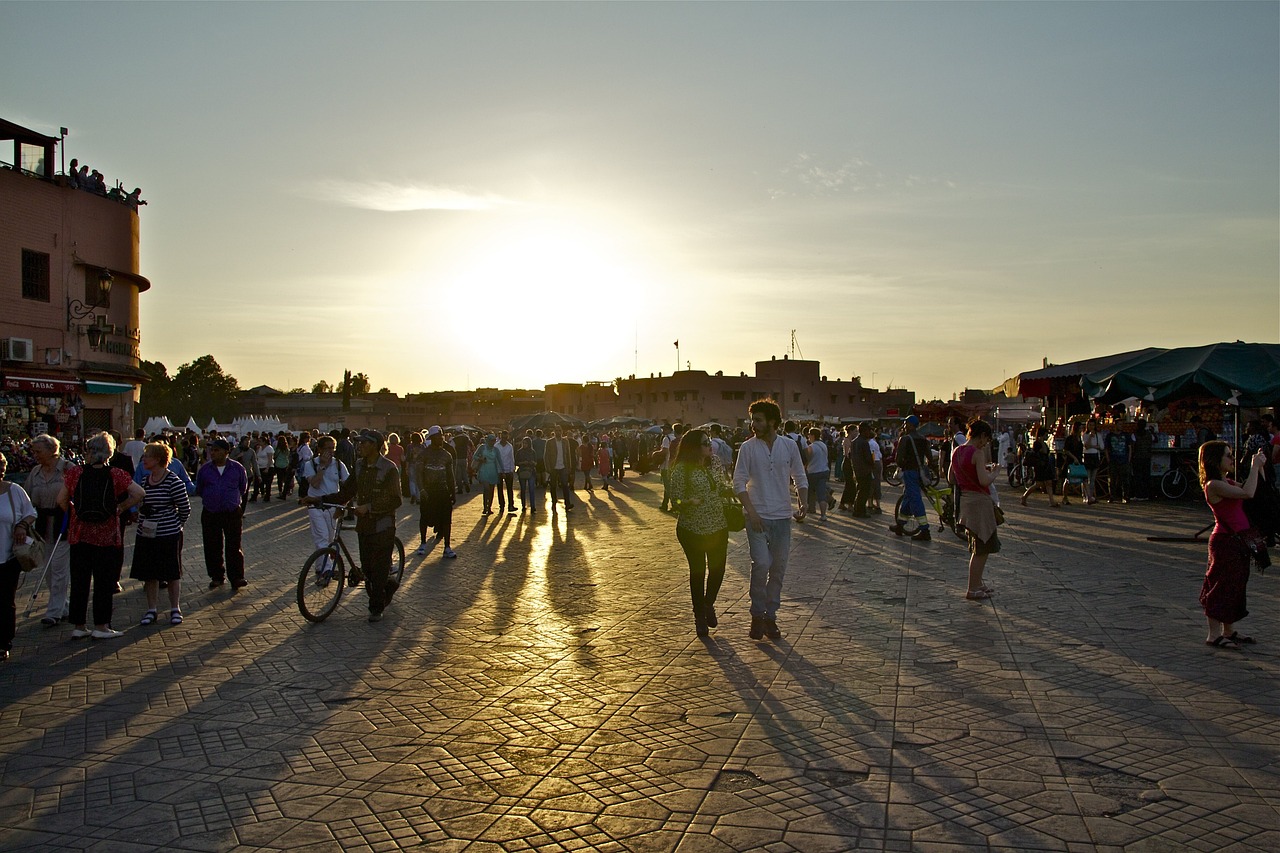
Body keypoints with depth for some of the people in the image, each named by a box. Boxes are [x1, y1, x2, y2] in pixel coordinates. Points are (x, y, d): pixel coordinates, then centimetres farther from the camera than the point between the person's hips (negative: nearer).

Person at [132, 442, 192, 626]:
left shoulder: (173, 481, -13)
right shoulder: (144, 480, 6)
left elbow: (185, 509, -8)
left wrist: (174, 525, 2)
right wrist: (142, 521, 9)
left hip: (169, 535, -6)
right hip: (146, 534, 6)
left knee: (172, 574, 6)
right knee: (149, 574, 10)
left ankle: (175, 609, 18)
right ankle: (151, 610, 20)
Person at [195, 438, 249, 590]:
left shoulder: (237, 468, 0)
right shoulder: (204, 469, 5)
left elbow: (244, 489, 12)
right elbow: (198, 490, 16)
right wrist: (209, 500, 12)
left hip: (232, 513, -2)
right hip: (210, 515, 2)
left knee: (234, 546, -3)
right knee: (212, 548, 7)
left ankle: (237, 577, 1)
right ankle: (217, 577, 19)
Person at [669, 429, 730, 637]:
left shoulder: (715, 462, 5)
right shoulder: (681, 469, -12)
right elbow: (675, 499, -12)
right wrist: (689, 502, -32)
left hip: (718, 526, 5)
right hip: (693, 528, -5)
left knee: (718, 568, 8)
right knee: (698, 571, 6)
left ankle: (709, 604, 36)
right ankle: (699, 616, 23)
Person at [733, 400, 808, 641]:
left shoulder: (789, 446, 2)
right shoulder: (748, 447, -3)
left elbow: (800, 478, 10)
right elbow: (739, 482, -4)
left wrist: (803, 503, -7)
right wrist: (751, 512, -13)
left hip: (782, 517, 3)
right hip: (757, 517, -3)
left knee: (779, 569, 7)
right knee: (761, 564, -13)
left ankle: (770, 616, 21)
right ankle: (757, 616, 6)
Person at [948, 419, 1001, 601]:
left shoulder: (956, 452, 8)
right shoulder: (977, 453, -17)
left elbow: (951, 479, 15)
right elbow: (985, 481, -24)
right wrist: (994, 472, -5)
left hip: (964, 500, 9)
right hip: (979, 501, -9)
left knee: (978, 547, 20)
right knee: (981, 548, 1)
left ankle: (977, 584, 29)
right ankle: (973, 590, 4)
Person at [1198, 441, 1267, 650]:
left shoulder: (1228, 482, 13)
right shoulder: (1213, 485, -17)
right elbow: (1247, 493, -28)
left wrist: (1260, 467, 9)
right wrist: (1255, 466, -19)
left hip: (1239, 540, 9)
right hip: (1225, 541, -9)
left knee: (1236, 585, 14)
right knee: (1222, 586, -5)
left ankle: (1229, 631, 24)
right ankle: (1214, 635, 1)